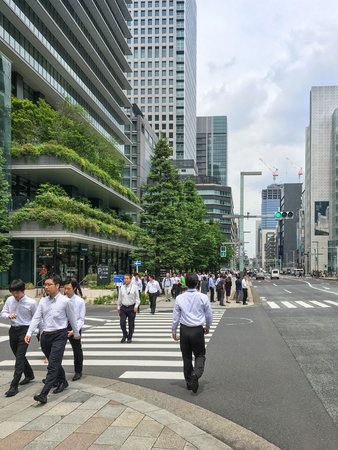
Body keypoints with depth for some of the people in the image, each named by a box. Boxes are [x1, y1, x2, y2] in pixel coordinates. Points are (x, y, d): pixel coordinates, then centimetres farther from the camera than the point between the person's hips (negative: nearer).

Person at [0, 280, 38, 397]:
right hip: (13, 330, 6)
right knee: (18, 356, 19)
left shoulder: (31, 303, -12)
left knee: (20, 357, -10)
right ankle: (29, 375, 42)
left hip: (25, 330, -6)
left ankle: (14, 386, -8)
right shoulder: (10, 300, 0)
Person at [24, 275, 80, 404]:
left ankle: (44, 394, -15)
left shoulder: (65, 301, -7)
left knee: (53, 365, -11)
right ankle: (62, 382, 40)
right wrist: (29, 333, -8)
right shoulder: (43, 301, 7)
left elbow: (72, 318, 3)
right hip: (45, 335, 6)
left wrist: (76, 334, 12)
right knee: (54, 363, 19)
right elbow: (36, 318, 4)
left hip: (59, 336, -6)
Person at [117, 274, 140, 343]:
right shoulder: (122, 288, 7)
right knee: (122, 323, -8)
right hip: (123, 308, 2)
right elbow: (119, 298, 17)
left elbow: (137, 298, -1)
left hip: (131, 308, -2)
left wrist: (136, 306, -14)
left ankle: (129, 337, 23)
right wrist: (118, 307, 18)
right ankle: (125, 335, 18)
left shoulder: (134, 287, -1)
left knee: (131, 324, 5)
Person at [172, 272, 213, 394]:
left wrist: (174, 331, 14)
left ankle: (189, 382, 23)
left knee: (186, 357, 15)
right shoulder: (203, 297, -8)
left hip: (184, 330, 2)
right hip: (198, 330, -1)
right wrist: (207, 327, 21)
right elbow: (209, 315, 3)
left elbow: (175, 317, 1)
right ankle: (196, 374, -15)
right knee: (200, 355, 11)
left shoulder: (179, 298, -5)